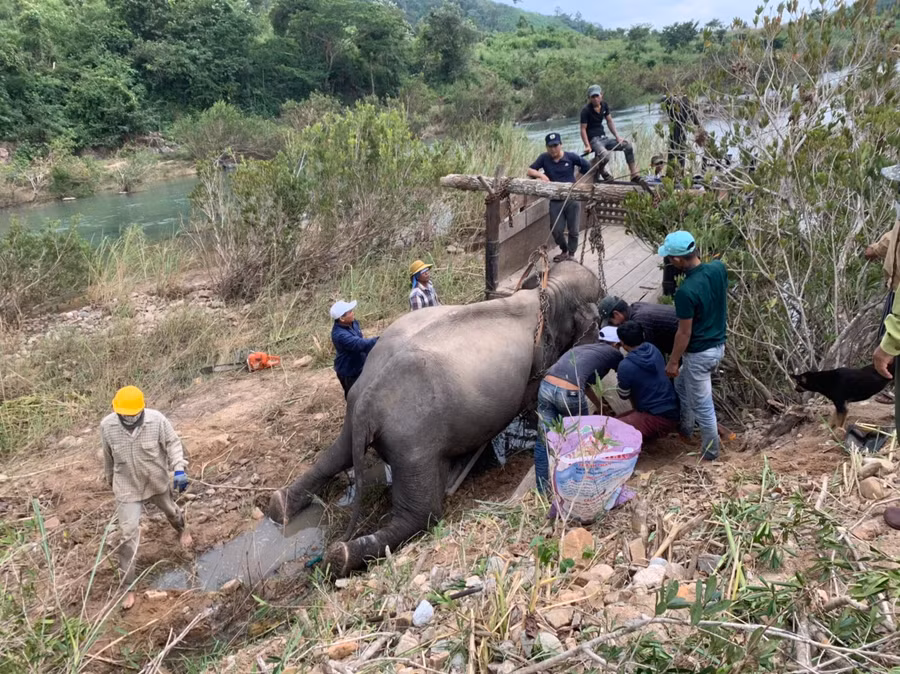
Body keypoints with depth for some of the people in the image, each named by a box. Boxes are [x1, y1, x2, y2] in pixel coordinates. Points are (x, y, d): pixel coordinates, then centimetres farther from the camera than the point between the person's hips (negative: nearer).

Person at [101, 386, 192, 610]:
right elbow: (108, 456, 0)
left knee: (170, 510, 28)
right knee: (128, 535, -3)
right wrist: (110, 479, 16)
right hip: (127, 488, -1)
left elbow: (173, 443, -12)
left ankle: (182, 529, 66)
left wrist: (179, 469, -27)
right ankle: (128, 587, 11)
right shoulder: (107, 426, -19)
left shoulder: (157, 420, -25)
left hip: (157, 482, 1)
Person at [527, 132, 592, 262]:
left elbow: (587, 167, 4)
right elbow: (529, 171, -7)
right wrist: (541, 174, -25)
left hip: (572, 199, -1)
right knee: (556, 230, 2)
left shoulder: (571, 157, -7)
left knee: (573, 230, 5)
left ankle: (571, 254, 25)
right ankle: (564, 251, 29)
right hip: (555, 201, 1)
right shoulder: (544, 158, -4)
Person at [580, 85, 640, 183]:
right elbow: (583, 129, -14)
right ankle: (601, 169, 1)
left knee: (628, 146, -2)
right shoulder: (586, 110, -12)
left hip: (604, 138, 8)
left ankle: (634, 175, 2)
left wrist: (617, 136, 4)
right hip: (593, 140, -8)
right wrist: (587, 146, -24)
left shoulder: (604, 105, 8)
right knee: (605, 155, -37)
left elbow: (609, 121, 15)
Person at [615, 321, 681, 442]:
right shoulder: (653, 350, 2)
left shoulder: (625, 366, -17)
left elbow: (624, 396, 0)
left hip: (660, 419, -8)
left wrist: (620, 377, 18)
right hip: (674, 413, 8)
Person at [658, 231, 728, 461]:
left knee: (702, 405, 11)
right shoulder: (719, 267, -10)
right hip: (718, 345, 9)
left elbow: (684, 333, -21)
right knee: (682, 385, 30)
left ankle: (710, 452, 28)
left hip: (699, 353, -9)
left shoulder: (686, 292, -31)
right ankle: (685, 428, 48)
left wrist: (673, 362, -8)